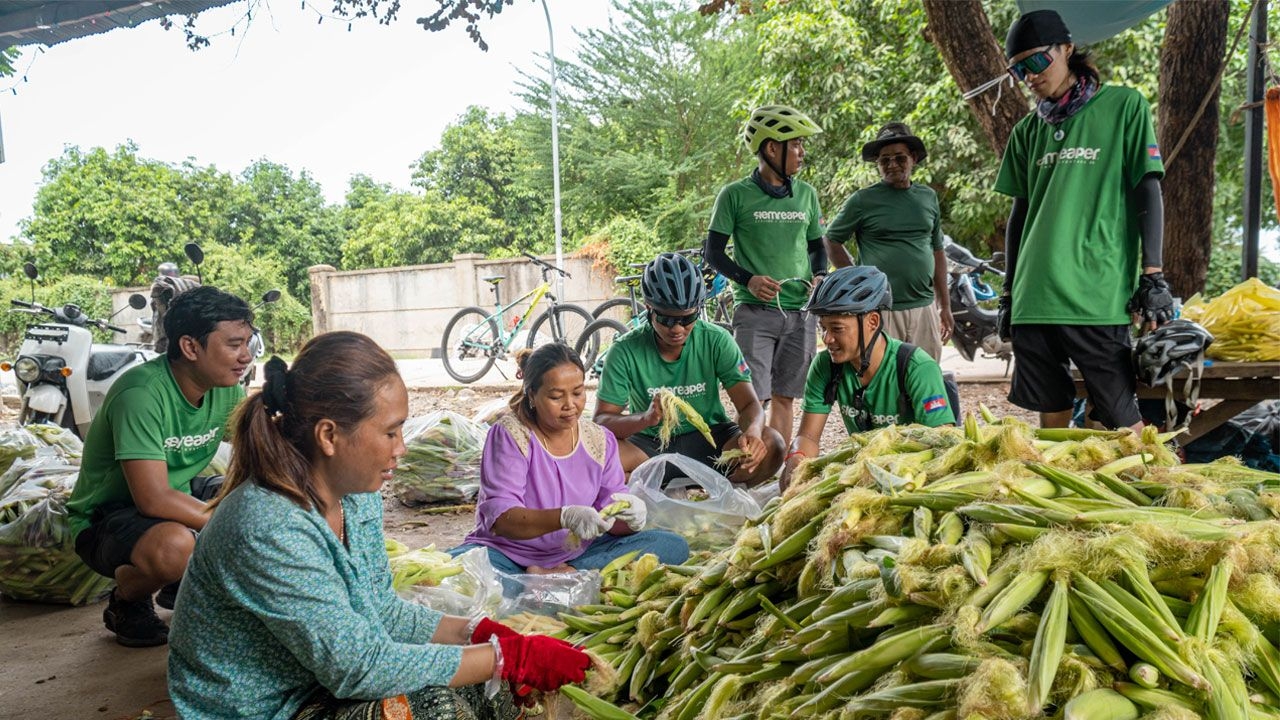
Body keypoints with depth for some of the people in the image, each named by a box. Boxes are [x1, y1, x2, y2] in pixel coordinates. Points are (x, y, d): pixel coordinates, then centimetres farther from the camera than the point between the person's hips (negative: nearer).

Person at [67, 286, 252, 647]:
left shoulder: (226, 387, -7)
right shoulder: (142, 393, -29)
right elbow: (154, 499, -34)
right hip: (105, 517, -8)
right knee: (175, 546, -38)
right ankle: (127, 601, -3)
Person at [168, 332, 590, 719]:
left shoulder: (357, 496, -3)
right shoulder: (267, 530, -30)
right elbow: (359, 666, -29)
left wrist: (483, 634, -10)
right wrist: (511, 658, -25)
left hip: (327, 683, 7)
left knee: (480, 683, -7)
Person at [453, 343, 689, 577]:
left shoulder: (600, 440, 3)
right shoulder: (509, 435, -10)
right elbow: (500, 518, -20)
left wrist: (629, 517, -23)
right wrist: (565, 517, -37)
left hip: (576, 554, 5)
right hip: (509, 555, -4)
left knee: (674, 546, -14)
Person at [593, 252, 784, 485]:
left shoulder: (716, 341, -8)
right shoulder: (626, 350, -11)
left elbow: (749, 404, -10)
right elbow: (601, 420, -13)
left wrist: (753, 431, -35)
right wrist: (646, 418, -35)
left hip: (708, 438, 1)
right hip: (650, 444, -1)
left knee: (770, 444, -26)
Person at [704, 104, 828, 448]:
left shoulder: (806, 194, 11)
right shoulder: (736, 195, -2)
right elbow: (714, 252, -1)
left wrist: (820, 276, -1)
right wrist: (748, 279, -17)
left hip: (800, 310, 4)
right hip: (754, 309, -4)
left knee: (784, 396, 9)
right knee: (751, 398, -9)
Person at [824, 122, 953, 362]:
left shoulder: (928, 197, 13)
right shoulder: (863, 200, -1)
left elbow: (937, 252, 18)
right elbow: (831, 241, 5)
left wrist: (945, 306, 17)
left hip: (924, 308, 5)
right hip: (880, 310, -5)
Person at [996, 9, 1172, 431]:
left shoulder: (1123, 106, 5)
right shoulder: (1028, 130, 16)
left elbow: (1148, 192, 2)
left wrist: (1153, 277, -6)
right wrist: (1009, 293, 17)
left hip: (1097, 297, -4)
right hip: (1034, 298, 4)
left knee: (1121, 422, -3)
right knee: (1051, 419, 8)